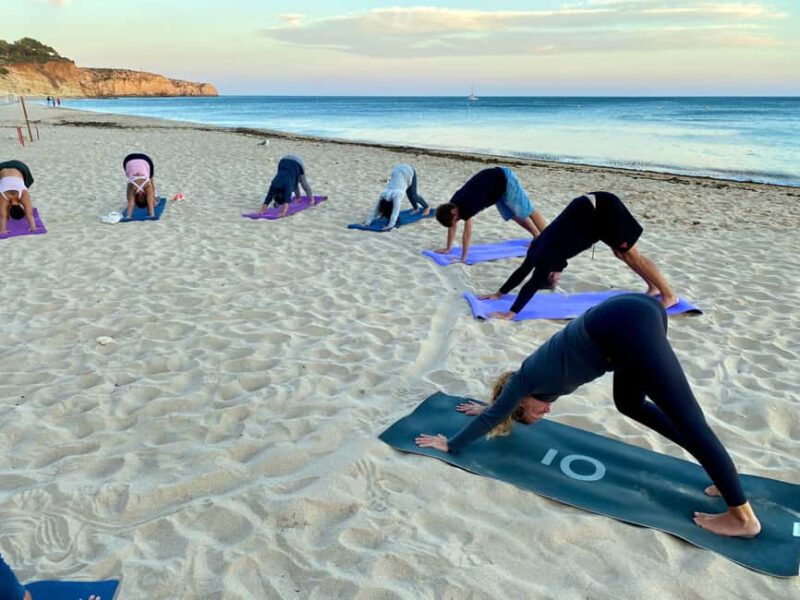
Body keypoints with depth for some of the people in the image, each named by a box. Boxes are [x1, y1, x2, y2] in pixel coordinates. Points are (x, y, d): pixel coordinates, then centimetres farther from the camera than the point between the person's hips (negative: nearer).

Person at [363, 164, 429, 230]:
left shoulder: (396, 195, -36)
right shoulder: (383, 195, -19)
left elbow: (395, 212, -41)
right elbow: (376, 210, -17)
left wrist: (390, 225, -46)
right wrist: (368, 222, -26)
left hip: (409, 172, -4)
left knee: (412, 196, 1)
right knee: (409, 195, 11)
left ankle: (426, 207, 25)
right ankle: (416, 208, 37)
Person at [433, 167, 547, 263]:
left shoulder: (467, 206, -34)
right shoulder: (453, 204, -10)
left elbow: (467, 234, -33)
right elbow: (452, 227, 3)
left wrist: (463, 259, -31)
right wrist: (448, 249, 7)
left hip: (505, 180, -8)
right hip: (497, 186, 8)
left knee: (528, 212, -3)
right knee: (514, 215, 16)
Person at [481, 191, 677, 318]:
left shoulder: (547, 256, -20)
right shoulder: (539, 248, 2)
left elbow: (533, 284, -25)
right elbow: (522, 271, 13)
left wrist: (511, 313, -26)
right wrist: (499, 293, 17)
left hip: (604, 210, -8)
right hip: (595, 209, 8)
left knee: (631, 255, -1)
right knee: (621, 254, 17)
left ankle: (669, 295, 8)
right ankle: (654, 287, 30)